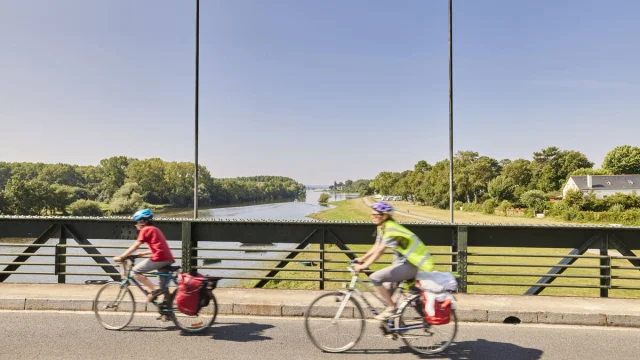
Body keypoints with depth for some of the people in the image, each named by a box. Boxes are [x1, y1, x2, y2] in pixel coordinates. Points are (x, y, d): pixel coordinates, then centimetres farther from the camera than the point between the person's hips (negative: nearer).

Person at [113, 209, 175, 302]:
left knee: (136, 271, 4)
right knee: (163, 286, 18)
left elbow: (134, 247, -4)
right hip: (168, 259, 9)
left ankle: (154, 289, -6)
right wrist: (143, 254, 33)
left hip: (159, 259, -9)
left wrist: (120, 257, 0)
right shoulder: (155, 229, 26)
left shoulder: (145, 230, 1)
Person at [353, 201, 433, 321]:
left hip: (410, 265, -10)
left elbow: (380, 251, -27)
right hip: (402, 261, 10)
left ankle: (392, 308, -6)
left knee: (375, 278, -17)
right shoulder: (382, 227, 6)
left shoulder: (391, 230, -23)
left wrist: (363, 266, -27)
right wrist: (361, 259, 7)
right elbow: (376, 247, 13)